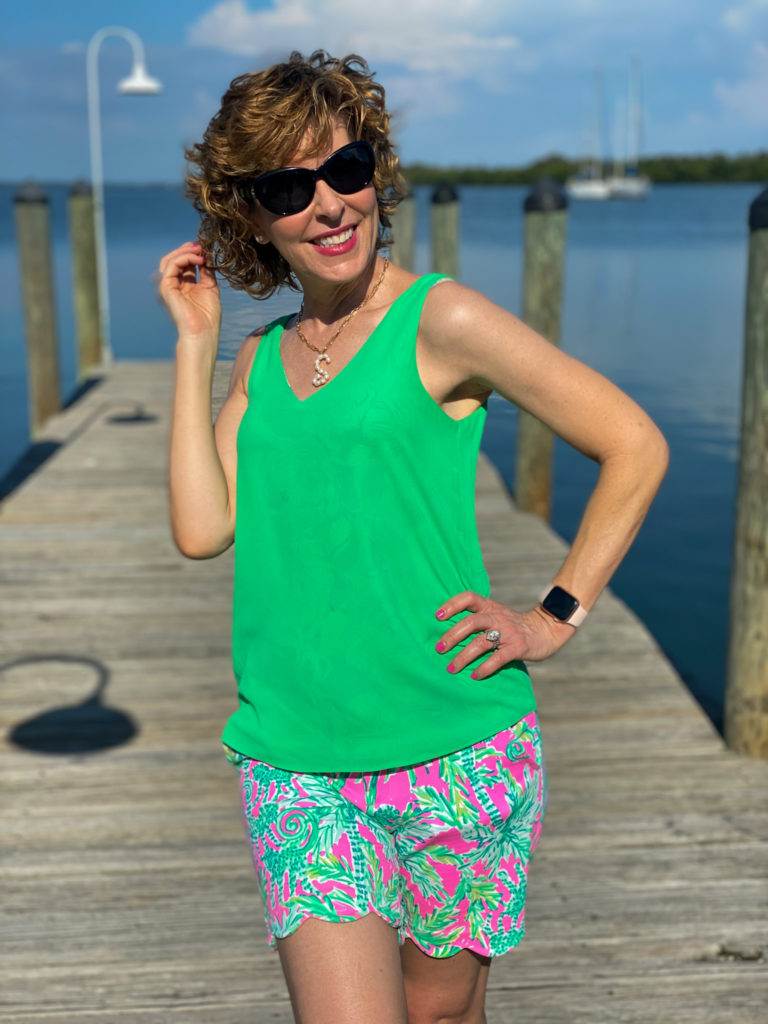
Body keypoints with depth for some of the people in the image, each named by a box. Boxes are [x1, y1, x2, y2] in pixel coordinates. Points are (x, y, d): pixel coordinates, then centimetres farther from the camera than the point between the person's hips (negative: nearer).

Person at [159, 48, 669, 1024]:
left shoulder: (440, 322, -6)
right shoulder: (260, 358, 9)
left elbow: (634, 447, -4)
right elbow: (201, 529, -3)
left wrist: (553, 617, -8)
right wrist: (194, 341, 1)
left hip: (455, 750, -3)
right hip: (294, 760, 3)